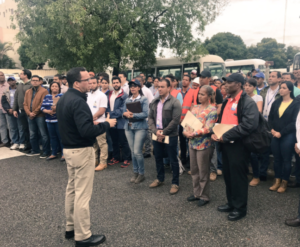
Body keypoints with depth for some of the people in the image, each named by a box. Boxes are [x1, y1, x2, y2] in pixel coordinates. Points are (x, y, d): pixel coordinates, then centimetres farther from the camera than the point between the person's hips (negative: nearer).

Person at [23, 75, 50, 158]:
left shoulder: (44, 91, -5)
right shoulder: (28, 92, 16)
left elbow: (43, 104, -13)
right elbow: (25, 104, 10)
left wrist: (34, 112, -12)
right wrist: (29, 113, -7)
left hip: (40, 116, -7)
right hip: (30, 116, 7)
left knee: (43, 134, -3)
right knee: (32, 134, 15)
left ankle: (46, 152, 4)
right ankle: (35, 150, 27)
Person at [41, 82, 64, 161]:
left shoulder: (62, 96, 0)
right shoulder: (46, 97, 13)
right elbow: (42, 107, 8)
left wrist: (57, 108, -27)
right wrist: (48, 111, -11)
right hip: (49, 120, 5)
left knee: (61, 136, -2)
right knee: (52, 137, 11)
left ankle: (63, 154, 8)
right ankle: (54, 154, 22)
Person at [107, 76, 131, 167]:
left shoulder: (124, 95, -9)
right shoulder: (109, 94, 12)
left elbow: (122, 109, -14)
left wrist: (112, 113, -14)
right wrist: (108, 114, 1)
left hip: (120, 122, -6)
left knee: (123, 142, 2)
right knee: (114, 141, 15)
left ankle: (126, 159, 12)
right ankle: (116, 157, 28)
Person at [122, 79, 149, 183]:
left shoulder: (144, 99, -3)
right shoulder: (127, 100, 13)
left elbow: (145, 114, -12)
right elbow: (123, 112, 11)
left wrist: (133, 115, -18)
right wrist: (125, 114, -12)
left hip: (140, 127, -5)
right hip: (129, 127, 5)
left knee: (137, 151, -8)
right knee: (132, 151, 9)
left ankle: (141, 173, 9)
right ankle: (135, 172, 21)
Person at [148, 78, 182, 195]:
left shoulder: (175, 102, -10)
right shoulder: (154, 102, 9)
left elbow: (175, 120, -16)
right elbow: (150, 118, 6)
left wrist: (163, 132, -14)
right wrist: (155, 131, -9)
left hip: (170, 136, -6)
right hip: (156, 135, 6)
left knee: (173, 160, 4)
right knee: (158, 158, 17)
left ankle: (175, 183, 18)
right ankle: (160, 179, 35)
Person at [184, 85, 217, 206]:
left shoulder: (212, 110, -10)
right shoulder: (195, 107, 10)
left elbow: (208, 129, -19)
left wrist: (193, 134, -20)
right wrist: (185, 131, -9)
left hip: (204, 144, -6)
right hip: (192, 143, 7)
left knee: (203, 172, 6)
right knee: (194, 170, 16)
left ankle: (204, 196, 22)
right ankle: (197, 193, 32)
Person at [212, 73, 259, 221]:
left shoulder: (248, 102, -13)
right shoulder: (226, 102, 15)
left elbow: (248, 125, -24)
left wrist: (225, 136, -22)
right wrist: (215, 133, 0)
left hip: (239, 145, -8)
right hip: (225, 144, 8)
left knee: (238, 176, 3)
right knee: (228, 175, 16)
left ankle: (240, 208, 19)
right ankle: (231, 203, 32)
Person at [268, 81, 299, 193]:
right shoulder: (276, 102, 10)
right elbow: (270, 117, 10)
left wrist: (281, 133, -12)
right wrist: (272, 129, -7)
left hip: (288, 136, -4)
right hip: (275, 135, 4)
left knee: (286, 159, 4)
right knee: (277, 159, 9)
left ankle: (284, 182, 16)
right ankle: (277, 180, 20)